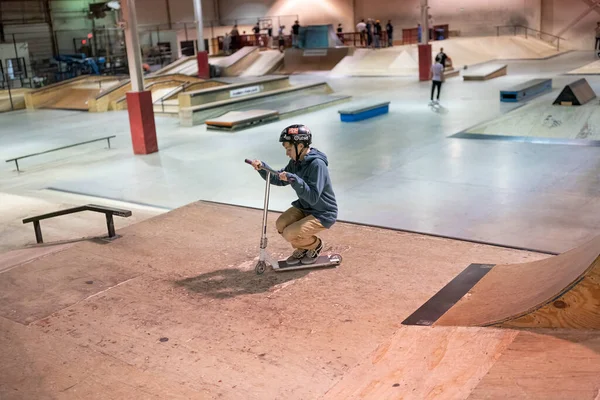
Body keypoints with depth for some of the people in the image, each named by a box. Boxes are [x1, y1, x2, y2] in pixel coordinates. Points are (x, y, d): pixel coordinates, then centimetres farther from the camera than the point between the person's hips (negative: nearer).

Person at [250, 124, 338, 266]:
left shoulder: (317, 164, -28)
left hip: (323, 214, -8)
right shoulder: (296, 161, -2)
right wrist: (262, 168, -6)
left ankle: (315, 245, 12)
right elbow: (280, 180, 9)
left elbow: (313, 198, -33)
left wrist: (294, 180, -42)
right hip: (304, 207, 8)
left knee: (290, 234, -19)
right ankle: (302, 249, 17)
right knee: (280, 224, -9)